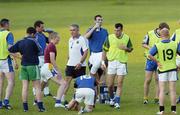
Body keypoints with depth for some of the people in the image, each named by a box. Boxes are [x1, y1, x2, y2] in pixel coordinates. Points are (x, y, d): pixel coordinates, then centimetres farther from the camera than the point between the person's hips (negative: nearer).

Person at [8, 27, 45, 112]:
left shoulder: (20, 42, 5)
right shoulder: (33, 41, -9)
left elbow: (10, 50, 9)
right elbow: (40, 51, -1)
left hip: (23, 66, 5)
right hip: (33, 66, -5)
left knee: (25, 87, 5)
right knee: (37, 87, 0)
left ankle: (25, 107, 4)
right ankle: (40, 106, -5)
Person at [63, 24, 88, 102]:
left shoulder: (82, 39, -11)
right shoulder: (70, 40, 12)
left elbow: (86, 52, -15)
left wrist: (80, 63, -20)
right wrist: (68, 60, 16)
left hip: (79, 66, -7)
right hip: (70, 64, 7)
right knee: (67, 81, 2)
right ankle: (63, 98, 2)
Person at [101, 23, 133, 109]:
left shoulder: (126, 38, 1)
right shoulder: (110, 37, -1)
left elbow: (130, 49, 12)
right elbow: (105, 50, 6)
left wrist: (126, 48, -12)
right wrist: (103, 61, 0)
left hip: (122, 63, 0)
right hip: (112, 62, 0)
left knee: (120, 84, -3)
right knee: (110, 85, 1)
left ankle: (117, 102, 2)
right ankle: (112, 98, 26)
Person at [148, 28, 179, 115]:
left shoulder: (157, 46, -10)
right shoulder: (175, 44, -5)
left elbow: (150, 55, -19)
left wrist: (157, 62, -7)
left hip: (162, 69, -1)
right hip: (173, 69, 1)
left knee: (162, 90, 4)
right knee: (172, 90, 6)